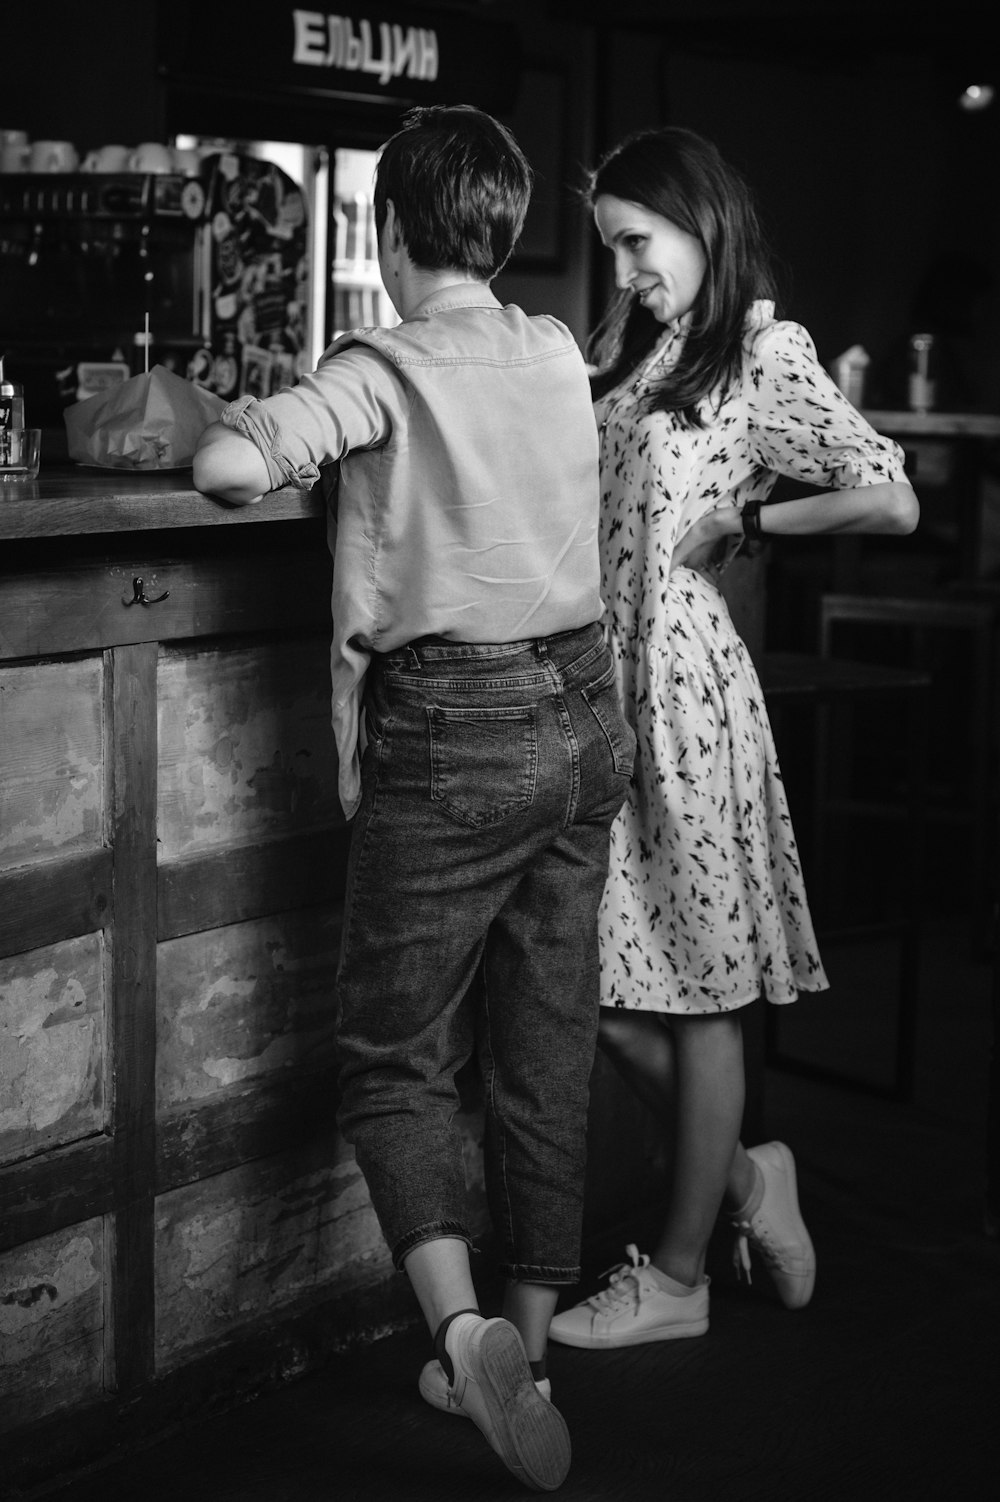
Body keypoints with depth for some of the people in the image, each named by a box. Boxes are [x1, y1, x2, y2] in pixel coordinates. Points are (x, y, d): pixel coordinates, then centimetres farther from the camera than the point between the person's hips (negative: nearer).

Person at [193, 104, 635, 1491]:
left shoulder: (385, 368, -11)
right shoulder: (558, 356, 8)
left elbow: (228, 462, -27)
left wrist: (242, 457, -4)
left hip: (453, 734, -6)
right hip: (585, 713, 6)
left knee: (394, 1053, 4)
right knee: (547, 1047, 13)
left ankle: (461, 1326, -14)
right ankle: (527, 1339, 22)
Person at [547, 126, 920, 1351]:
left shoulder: (766, 352, -7)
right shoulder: (632, 339, 14)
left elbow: (891, 501, -14)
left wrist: (742, 521, -8)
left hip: (682, 677, -7)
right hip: (599, 677, 7)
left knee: (693, 989, 4)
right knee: (605, 988, 6)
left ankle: (678, 1276, 16)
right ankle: (742, 1178, 29)